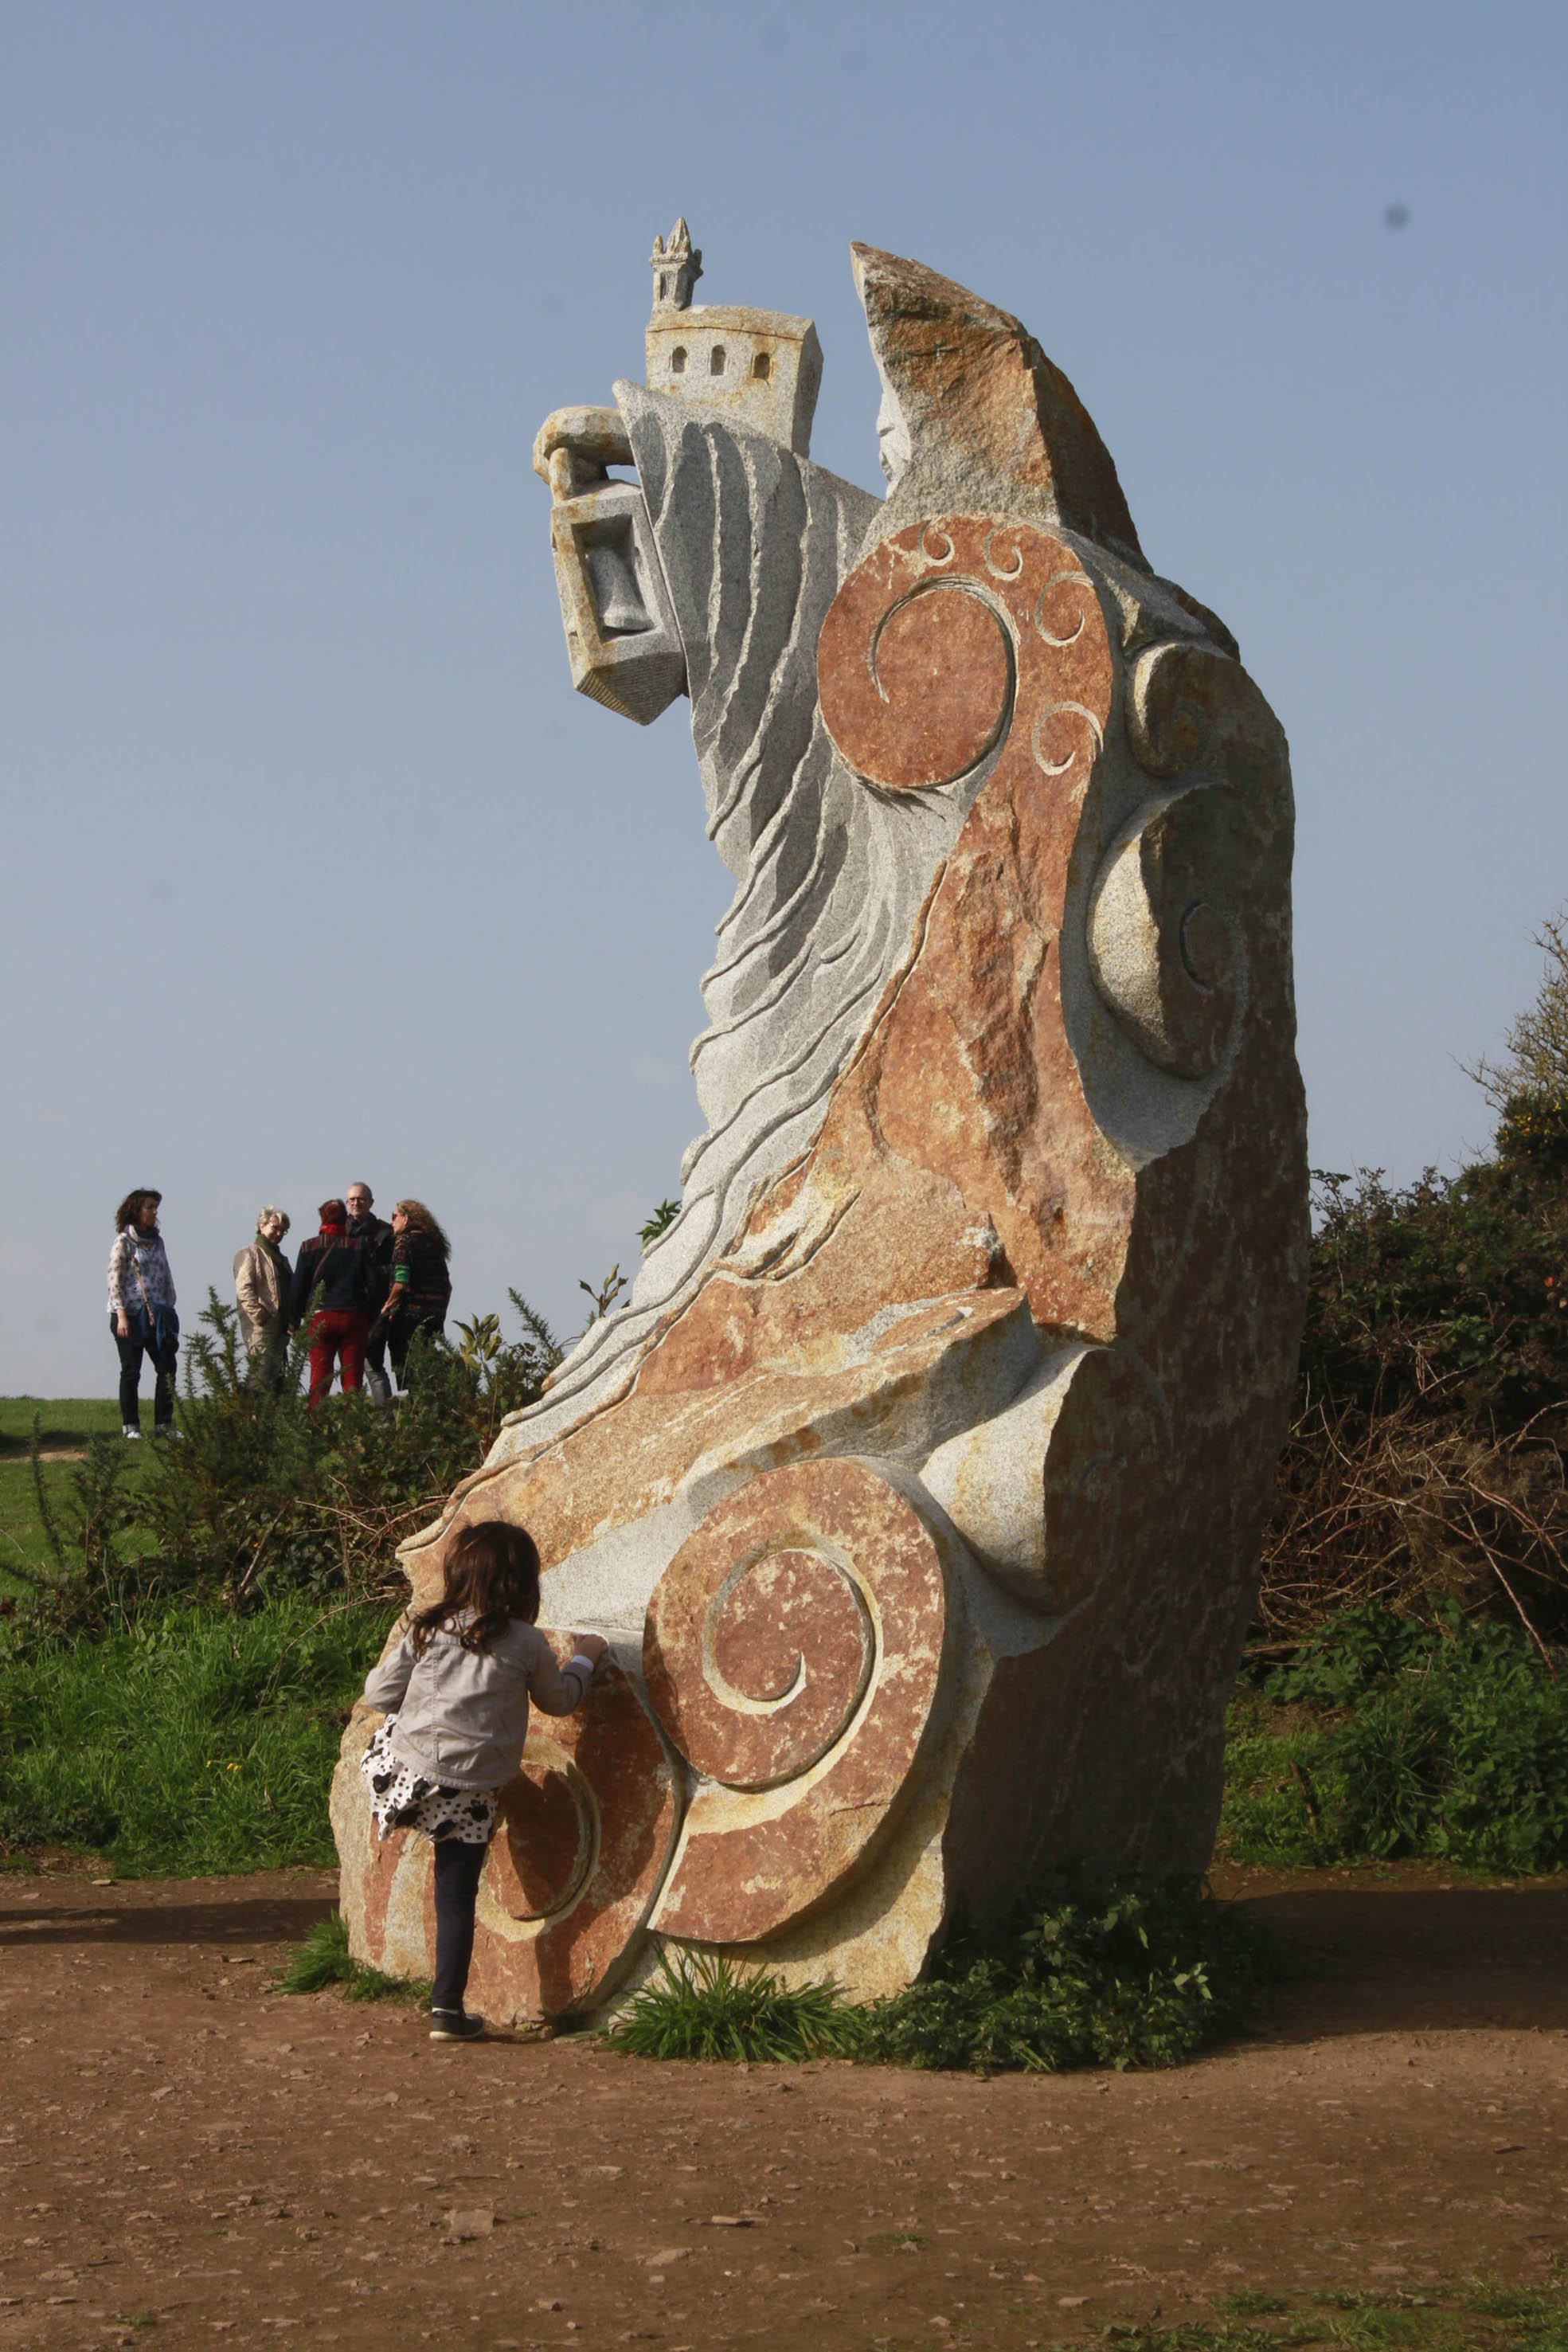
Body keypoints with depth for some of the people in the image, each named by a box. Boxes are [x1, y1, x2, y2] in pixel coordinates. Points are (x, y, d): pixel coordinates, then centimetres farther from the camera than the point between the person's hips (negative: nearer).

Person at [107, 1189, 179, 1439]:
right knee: (131, 1372, -1)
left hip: (156, 1315, 6)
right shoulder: (124, 1241, -5)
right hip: (130, 1314, -6)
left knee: (167, 1366, -2)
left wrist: (170, 1310, 11)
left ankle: (163, 1424, 3)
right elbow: (114, 1280, -9)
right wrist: (121, 1316, -16)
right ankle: (131, 1427, 4)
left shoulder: (157, 1241, 13)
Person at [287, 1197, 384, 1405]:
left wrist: (294, 1321, 11)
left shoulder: (309, 1247, 2)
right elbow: (372, 1283, 4)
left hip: (321, 1318, -1)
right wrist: (371, 1317, 11)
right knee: (352, 1377, 2)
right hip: (354, 1316, 1)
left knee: (319, 1377, 0)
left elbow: (298, 1287, 4)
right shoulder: (360, 1245, 3)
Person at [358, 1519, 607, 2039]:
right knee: (456, 1898, 7)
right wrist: (583, 1660, 35)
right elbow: (558, 1700, 17)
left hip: (405, 1768, 0)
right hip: (472, 1795, 0)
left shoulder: (427, 1630, 2)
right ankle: (447, 2008, 7)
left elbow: (379, 1693, 7)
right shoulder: (527, 1644, -1)